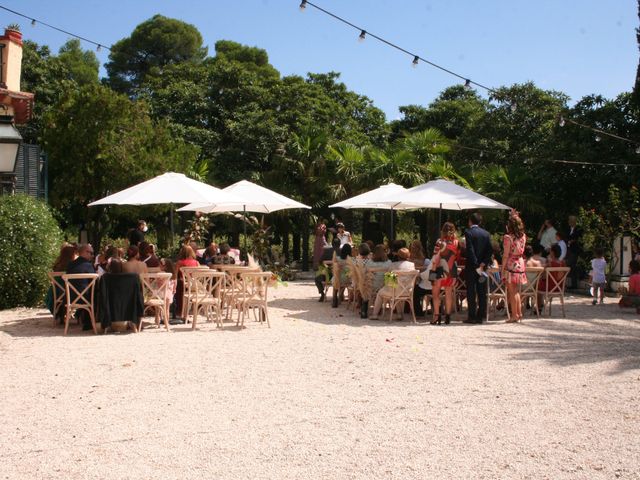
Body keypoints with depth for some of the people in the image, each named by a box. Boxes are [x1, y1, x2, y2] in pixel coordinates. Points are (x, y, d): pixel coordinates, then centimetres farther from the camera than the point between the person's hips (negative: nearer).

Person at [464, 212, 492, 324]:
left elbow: (470, 250, -16)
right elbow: (489, 250, 1)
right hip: (482, 266, 5)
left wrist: (476, 265, -14)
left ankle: (472, 316, -1)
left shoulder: (468, 232, -9)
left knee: (471, 293, -1)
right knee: (482, 292, 7)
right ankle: (480, 316, 9)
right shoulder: (486, 233, 7)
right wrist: (483, 263, -5)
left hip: (472, 266, -5)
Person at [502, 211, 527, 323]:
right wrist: (515, 217, 22)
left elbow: (506, 255, -15)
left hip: (511, 265, -6)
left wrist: (502, 269, -8)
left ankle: (514, 315, 2)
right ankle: (519, 314, 18)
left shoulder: (508, 237, -14)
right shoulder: (523, 236, 2)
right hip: (520, 264, 6)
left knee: (512, 292, 0)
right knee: (517, 291, 15)